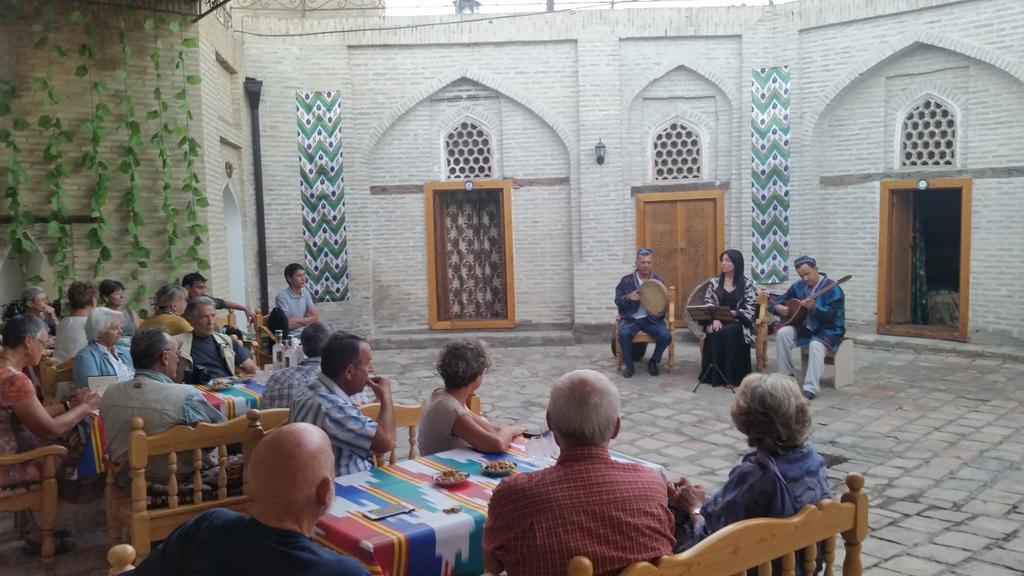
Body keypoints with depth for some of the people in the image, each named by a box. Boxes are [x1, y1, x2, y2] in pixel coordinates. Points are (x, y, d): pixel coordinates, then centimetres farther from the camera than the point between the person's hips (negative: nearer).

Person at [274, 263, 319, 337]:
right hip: (290, 337, -7)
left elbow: (316, 317, 8)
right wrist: (308, 319, -4)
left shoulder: (306, 292, 9)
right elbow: (288, 324, -17)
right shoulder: (282, 296, -10)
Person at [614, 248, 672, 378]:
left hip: (652, 319, 1)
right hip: (631, 318, -1)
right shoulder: (626, 280, 0)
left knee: (666, 336, -25)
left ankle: (654, 361, 5)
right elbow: (617, 301, 2)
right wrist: (628, 298, -20)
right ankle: (628, 365, -8)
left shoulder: (659, 281, 5)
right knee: (624, 334, -33)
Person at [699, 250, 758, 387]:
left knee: (729, 332, -34)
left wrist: (732, 313, -17)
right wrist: (715, 319, -15)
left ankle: (732, 377, -27)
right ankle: (715, 375, -23)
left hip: (738, 323, -2)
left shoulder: (747, 283, 2)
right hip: (717, 322, 2)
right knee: (715, 333, -31)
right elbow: (707, 304, 3)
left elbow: (750, 308, -4)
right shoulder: (714, 282, 10)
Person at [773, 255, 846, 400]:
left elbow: (832, 316, -25)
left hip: (828, 330, -6)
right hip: (806, 328, 6)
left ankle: (811, 388, -36)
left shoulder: (832, 288, -17)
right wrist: (778, 307, -12)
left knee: (815, 345, -37)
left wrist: (814, 308, -41)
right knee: (782, 333, -20)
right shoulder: (798, 285, 3)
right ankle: (785, 376, -9)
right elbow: (782, 300, 12)